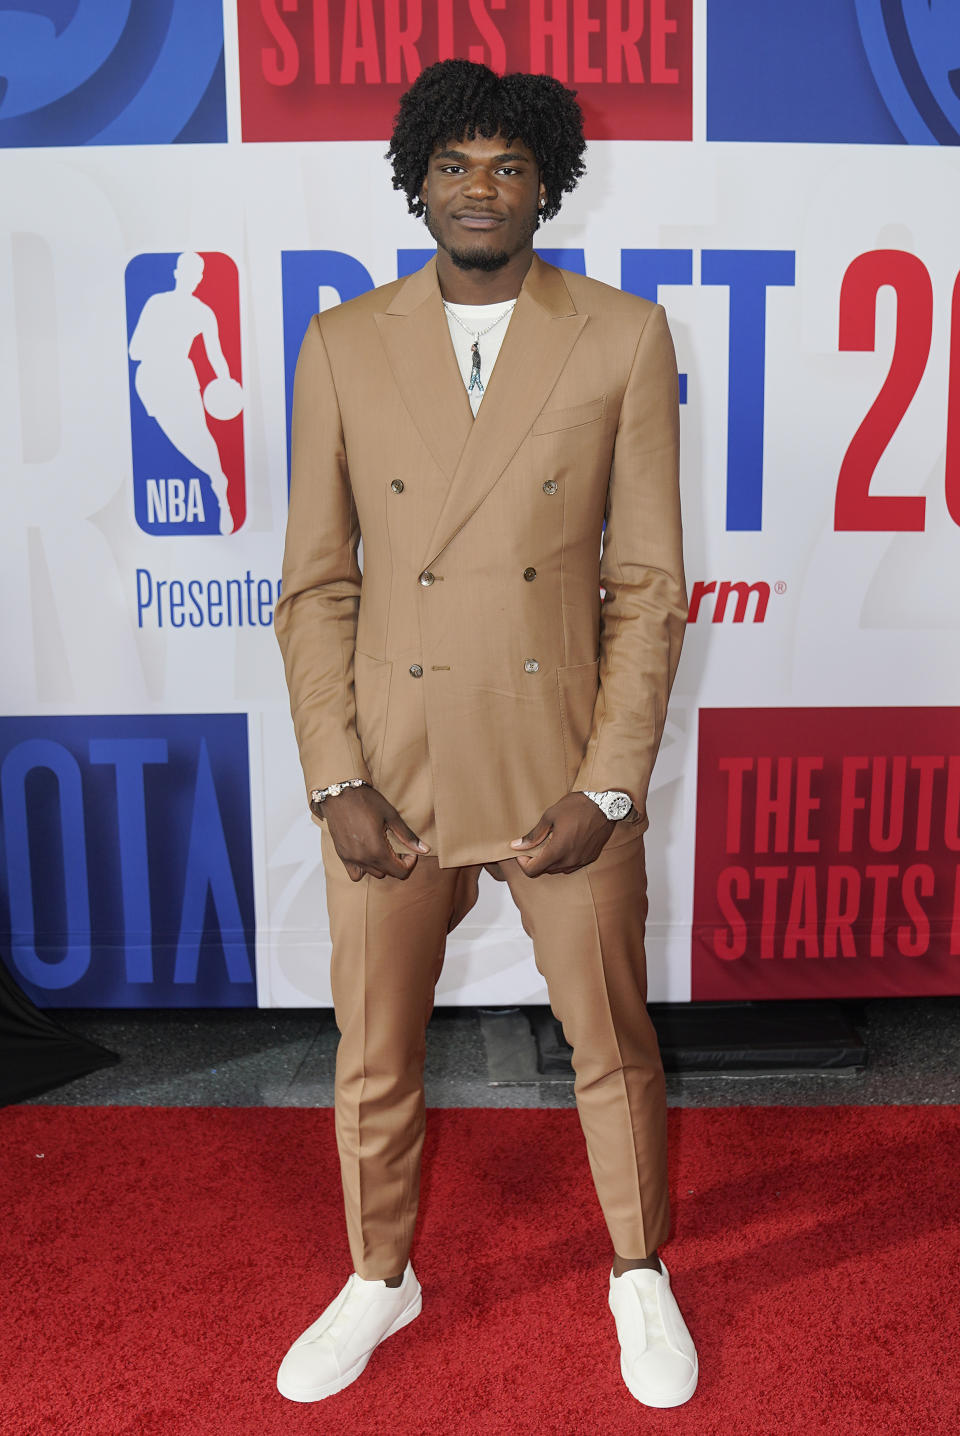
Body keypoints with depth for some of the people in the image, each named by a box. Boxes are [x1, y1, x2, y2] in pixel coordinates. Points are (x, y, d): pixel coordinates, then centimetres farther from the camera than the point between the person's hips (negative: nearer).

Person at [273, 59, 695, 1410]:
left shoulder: (624, 338, -1)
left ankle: (641, 1278, 43)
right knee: (375, 1059, 15)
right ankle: (379, 1280, 44)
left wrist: (607, 788, -8)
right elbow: (316, 583, 2)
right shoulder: (343, 347, 2)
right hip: (393, 777, 1)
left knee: (615, 1046, 15)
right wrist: (336, 782, -6)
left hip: (566, 773, 0)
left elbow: (650, 580, -3)